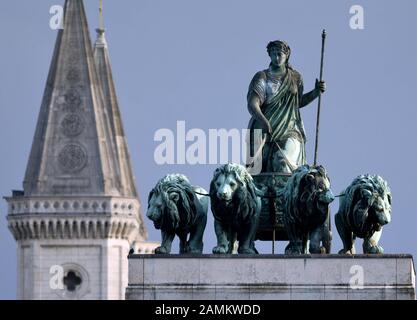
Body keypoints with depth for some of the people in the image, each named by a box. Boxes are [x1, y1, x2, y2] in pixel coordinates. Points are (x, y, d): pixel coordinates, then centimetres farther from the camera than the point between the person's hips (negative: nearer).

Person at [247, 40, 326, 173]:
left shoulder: (295, 78, 12)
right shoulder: (262, 77, 1)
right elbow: (252, 104, -12)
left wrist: (316, 92, 14)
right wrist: (262, 119, -31)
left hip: (289, 133, 1)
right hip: (265, 132, -1)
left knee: (283, 163, -22)